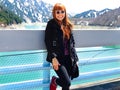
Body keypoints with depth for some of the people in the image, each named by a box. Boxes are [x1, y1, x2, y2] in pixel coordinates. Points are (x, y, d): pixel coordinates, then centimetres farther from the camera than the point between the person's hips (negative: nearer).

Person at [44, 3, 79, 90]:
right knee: (67, 82, -12)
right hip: (58, 58, -5)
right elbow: (48, 42, -10)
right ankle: (54, 81, 21)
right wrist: (53, 58, -17)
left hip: (68, 58, 6)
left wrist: (74, 56, 10)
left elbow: (72, 42, 15)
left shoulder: (68, 25, 11)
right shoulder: (51, 24, -5)